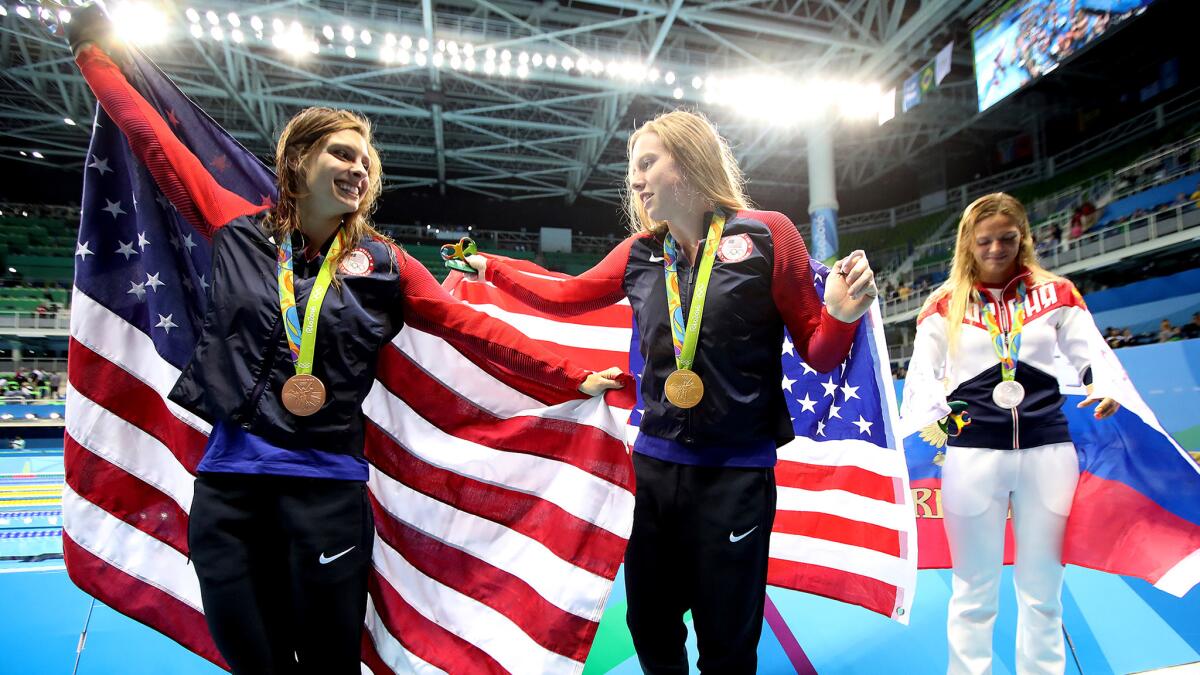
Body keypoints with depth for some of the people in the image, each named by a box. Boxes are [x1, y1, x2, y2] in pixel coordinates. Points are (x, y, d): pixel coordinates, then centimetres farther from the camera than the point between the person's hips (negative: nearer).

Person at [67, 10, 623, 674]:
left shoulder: (384, 265, 0)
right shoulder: (239, 228, 4)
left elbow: (475, 329, -3)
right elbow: (158, 144, 14)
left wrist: (573, 378, -7)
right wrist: (94, 52, 23)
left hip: (327, 485, -2)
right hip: (226, 479, 2)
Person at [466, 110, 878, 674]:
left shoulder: (766, 235, -8)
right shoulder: (639, 253, 3)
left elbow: (817, 353, -4)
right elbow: (567, 296, 17)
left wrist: (841, 316, -24)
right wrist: (489, 268, 20)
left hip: (737, 472, -4)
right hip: (654, 463, 4)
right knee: (649, 628, 20)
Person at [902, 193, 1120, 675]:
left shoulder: (1055, 293, 9)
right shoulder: (945, 304, 5)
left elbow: (1091, 355, 5)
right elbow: (921, 373, -3)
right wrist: (917, 424, -21)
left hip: (1048, 451, 2)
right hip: (972, 453, -1)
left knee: (1043, 590, 13)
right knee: (974, 591, 7)